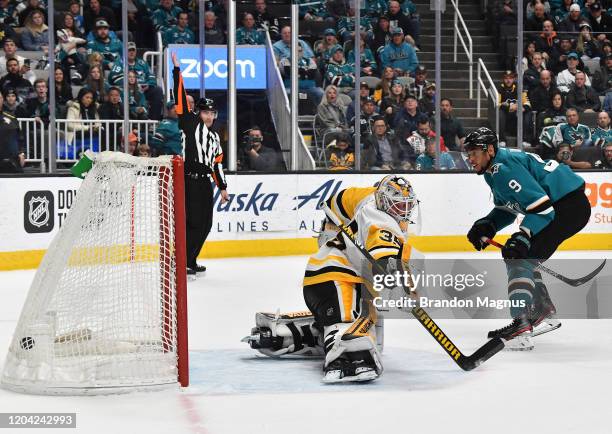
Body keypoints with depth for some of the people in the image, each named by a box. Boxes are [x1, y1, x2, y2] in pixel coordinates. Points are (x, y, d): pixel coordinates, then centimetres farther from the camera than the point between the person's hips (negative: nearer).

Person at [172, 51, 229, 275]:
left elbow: (217, 164, 25)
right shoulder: (191, 123, 2)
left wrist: (223, 187, 21)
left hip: (206, 183, 8)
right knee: (193, 221, -13)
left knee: (205, 224, 9)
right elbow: (181, 99, -6)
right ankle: (182, 262, -12)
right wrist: (177, 70, -11)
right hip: (191, 180, -8)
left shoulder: (214, 137, 22)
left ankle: (191, 261, 19)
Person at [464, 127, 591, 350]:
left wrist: (522, 237, -30)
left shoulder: (505, 168, -19)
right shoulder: (494, 170, 14)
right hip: (556, 207, 11)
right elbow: (506, 209, 22)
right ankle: (545, 312, 32)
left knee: (518, 257, -18)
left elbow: (542, 206, -25)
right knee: (521, 257, 20)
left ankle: (521, 326, -28)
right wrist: (486, 226, 5)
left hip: (570, 205, -11)